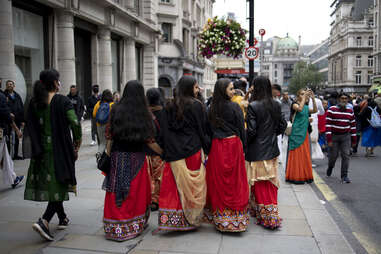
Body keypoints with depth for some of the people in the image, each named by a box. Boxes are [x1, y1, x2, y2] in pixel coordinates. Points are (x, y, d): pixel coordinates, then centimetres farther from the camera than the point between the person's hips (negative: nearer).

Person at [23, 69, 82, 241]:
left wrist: (34, 150, 13)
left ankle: (62, 218, 30)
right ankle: (44, 221, -13)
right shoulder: (62, 101, -11)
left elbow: (29, 127, 6)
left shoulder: (34, 102, 5)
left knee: (49, 183, 16)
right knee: (59, 183, 2)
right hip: (60, 149, -6)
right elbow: (75, 124, -18)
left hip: (42, 150, 6)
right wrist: (76, 146, -6)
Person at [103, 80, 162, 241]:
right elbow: (149, 141, -6)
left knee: (116, 193, 7)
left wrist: (108, 155, 7)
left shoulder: (116, 110, -2)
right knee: (136, 192, 12)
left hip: (118, 157, 1)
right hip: (136, 157, -1)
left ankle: (115, 228, 12)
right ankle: (135, 225, 23)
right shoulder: (143, 114, -6)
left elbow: (109, 136, -2)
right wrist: (164, 152, 6)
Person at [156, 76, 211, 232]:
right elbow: (204, 129, -3)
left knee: (173, 185, 6)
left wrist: (165, 152, 12)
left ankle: (171, 219, 6)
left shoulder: (169, 108, 6)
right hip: (193, 151, -3)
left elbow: (163, 132, 6)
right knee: (193, 186, 7)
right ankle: (191, 220, 16)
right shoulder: (196, 105, -5)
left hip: (174, 153, 3)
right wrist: (207, 149, 7)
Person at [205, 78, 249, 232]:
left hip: (216, 146, 4)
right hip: (233, 145, -4)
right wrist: (244, 147, 5)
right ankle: (236, 218, 9)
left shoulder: (212, 108, 4)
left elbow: (209, 129, 8)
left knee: (218, 182, 10)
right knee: (234, 182, 3)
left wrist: (209, 148, 15)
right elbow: (242, 129, -5)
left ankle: (219, 218, 18)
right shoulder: (234, 107, -9)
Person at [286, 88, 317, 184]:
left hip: (304, 133, 7)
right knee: (297, 155, -3)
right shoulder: (295, 104, -5)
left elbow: (315, 111, -5)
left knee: (305, 155, 10)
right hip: (296, 133, -7)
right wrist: (304, 98, -22)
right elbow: (300, 109, -27)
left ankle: (305, 176, 18)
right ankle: (296, 177, 4)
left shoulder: (306, 107, 12)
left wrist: (313, 99, -12)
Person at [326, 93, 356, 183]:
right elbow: (328, 125, -9)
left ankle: (344, 176, 1)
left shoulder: (350, 111, 6)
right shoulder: (331, 110, -7)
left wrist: (353, 140, 9)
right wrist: (329, 139, -14)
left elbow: (353, 126, 11)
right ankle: (330, 167, 38)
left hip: (346, 136, 3)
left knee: (346, 155, -6)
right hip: (334, 136, -2)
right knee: (333, 155, 5)